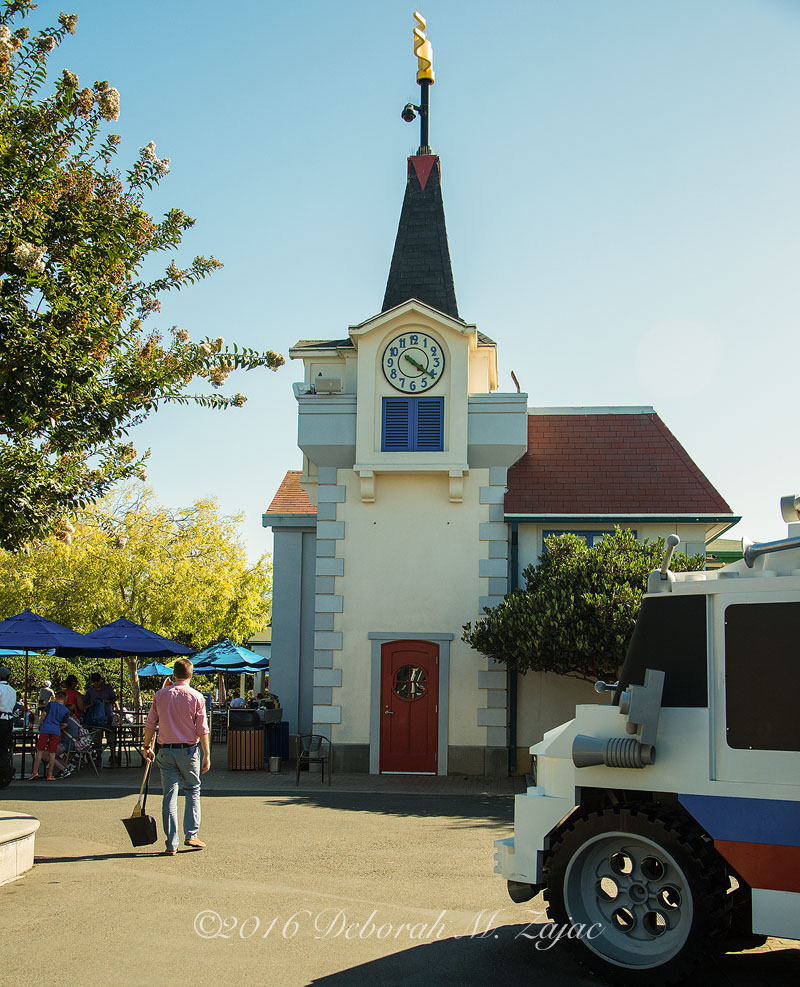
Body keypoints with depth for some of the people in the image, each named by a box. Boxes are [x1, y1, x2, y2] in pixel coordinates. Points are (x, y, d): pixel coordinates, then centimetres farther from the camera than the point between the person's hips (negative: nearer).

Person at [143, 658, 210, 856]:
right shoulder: (196, 697, -6)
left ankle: (171, 844, 4)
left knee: (169, 795, 4)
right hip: (188, 750, -2)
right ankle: (191, 835, 7)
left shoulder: (160, 695, 2)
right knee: (193, 791, 14)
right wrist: (206, 754, -2)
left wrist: (147, 747, 16)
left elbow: (150, 724, 4)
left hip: (166, 751, 2)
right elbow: (202, 729, -7)